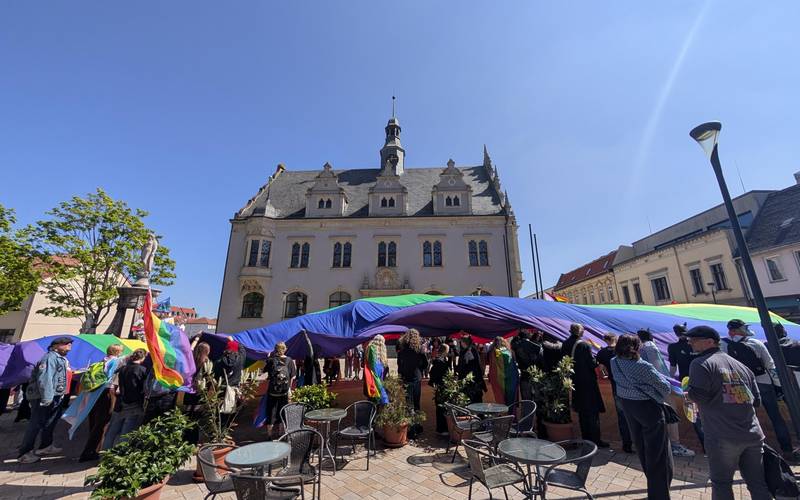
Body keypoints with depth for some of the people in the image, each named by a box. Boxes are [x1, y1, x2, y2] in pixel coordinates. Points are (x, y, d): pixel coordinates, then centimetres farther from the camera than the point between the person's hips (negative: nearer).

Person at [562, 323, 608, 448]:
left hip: (575, 381, 5)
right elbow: (592, 363, -14)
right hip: (587, 381, -5)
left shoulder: (565, 345, -1)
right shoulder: (584, 345, -17)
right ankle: (595, 440, 12)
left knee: (582, 412, 17)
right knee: (593, 411, 7)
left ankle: (585, 438, 26)